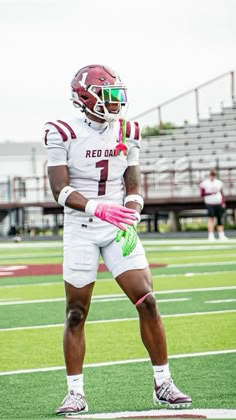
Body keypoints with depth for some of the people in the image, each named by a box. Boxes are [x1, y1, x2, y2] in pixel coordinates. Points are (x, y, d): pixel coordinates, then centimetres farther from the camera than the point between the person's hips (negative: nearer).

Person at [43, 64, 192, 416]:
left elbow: (134, 187, 8)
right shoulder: (63, 134, -8)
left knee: (147, 301, -5)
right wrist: (98, 208, -28)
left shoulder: (128, 133, 5)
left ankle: (163, 384, 5)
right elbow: (60, 190, -13)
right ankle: (75, 393, 11)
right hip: (79, 230, -3)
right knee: (76, 312, 1)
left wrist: (131, 215, -14)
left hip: (119, 229, 3)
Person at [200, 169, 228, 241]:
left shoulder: (219, 183, 14)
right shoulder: (204, 183, 2)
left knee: (220, 219, 4)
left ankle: (221, 235, 8)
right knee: (211, 218, -13)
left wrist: (223, 203, 7)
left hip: (219, 204, 4)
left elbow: (222, 194, 17)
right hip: (210, 204, -4)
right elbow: (202, 194, -3)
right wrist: (210, 193, -15)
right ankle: (211, 235, -15)